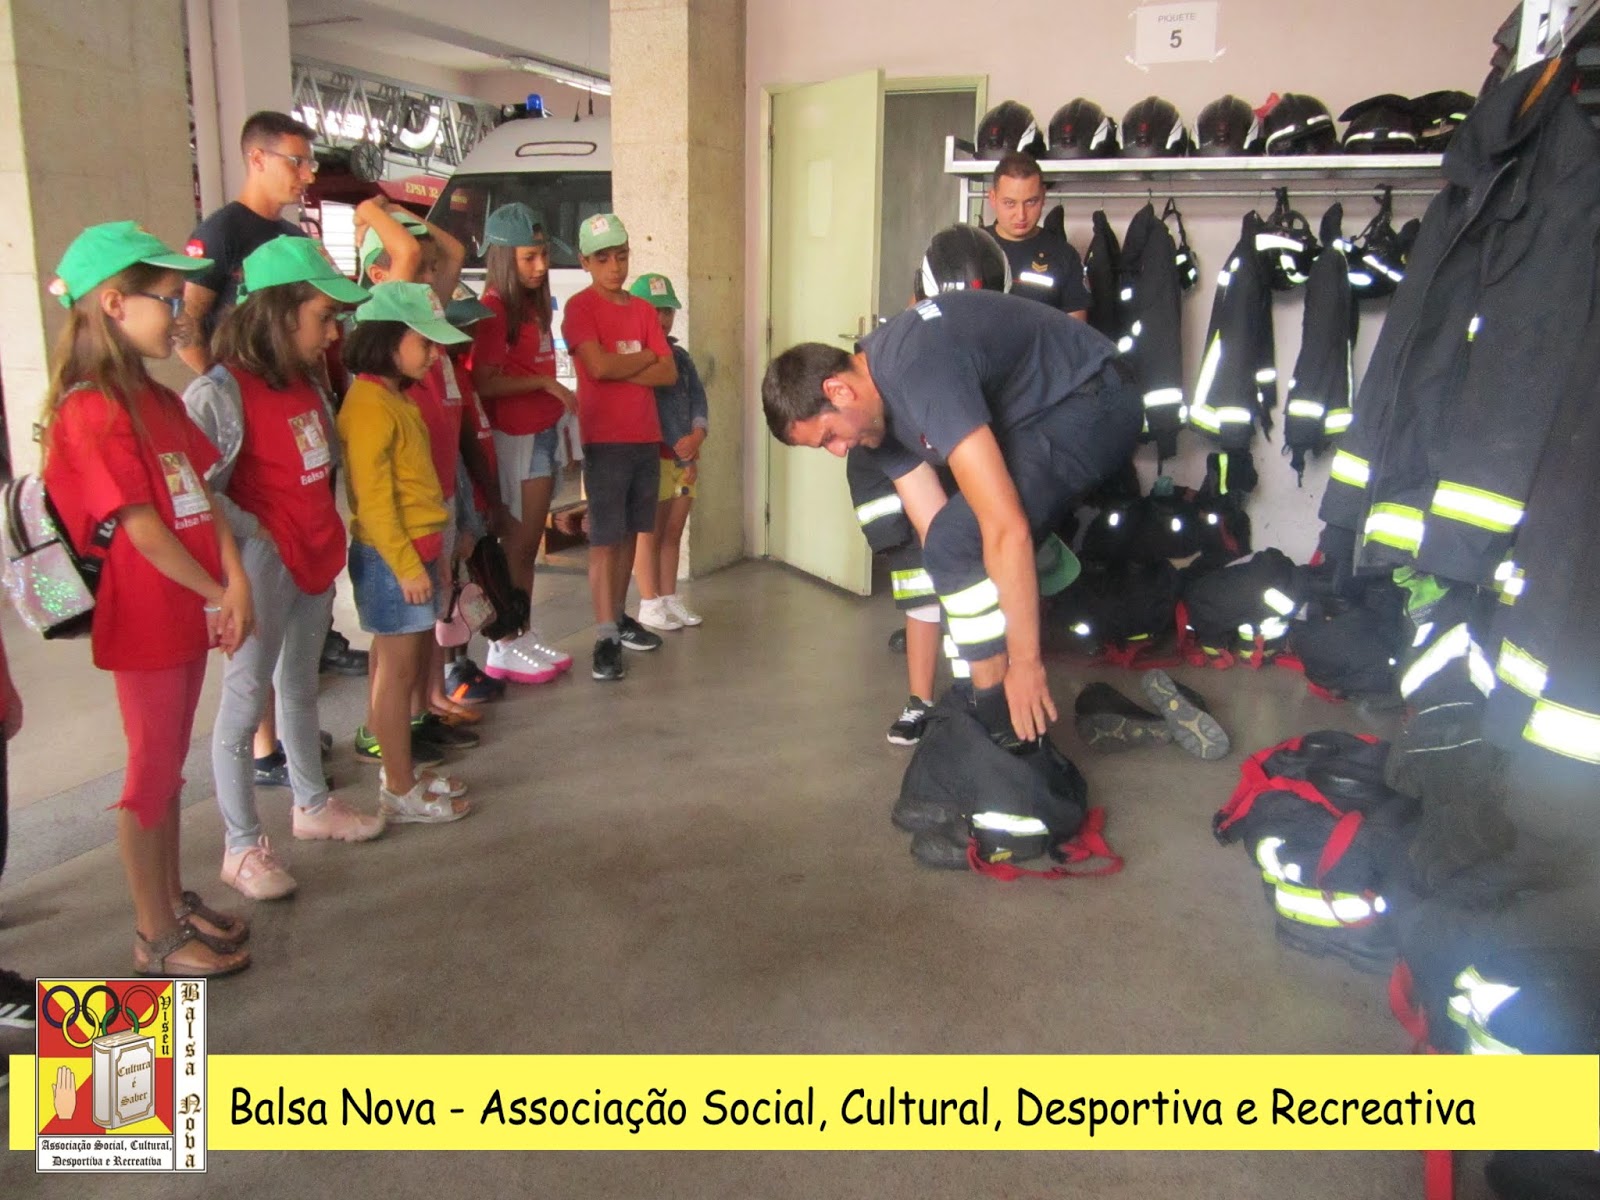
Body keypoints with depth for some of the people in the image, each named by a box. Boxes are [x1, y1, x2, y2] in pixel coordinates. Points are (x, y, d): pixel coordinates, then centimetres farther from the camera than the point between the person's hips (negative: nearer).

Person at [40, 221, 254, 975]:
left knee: (167, 767, 18)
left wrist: (235, 582, -7)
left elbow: (202, 497, 5)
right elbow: (142, 529, -19)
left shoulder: (157, 401, 9)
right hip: (144, 623, -8)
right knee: (152, 775, 4)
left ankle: (171, 900, 33)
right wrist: (217, 595, -9)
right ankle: (156, 937, 18)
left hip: (189, 613, 8)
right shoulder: (91, 411, -18)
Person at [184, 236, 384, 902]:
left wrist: (329, 537, 11)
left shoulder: (306, 383, 9)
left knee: (301, 684, 21)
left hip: (317, 557, 9)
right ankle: (242, 846, 11)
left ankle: (313, 805, 36)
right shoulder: (221, 391, -17)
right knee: (245, 698, 1)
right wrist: (252, 534, -19)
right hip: (263, 565, -8)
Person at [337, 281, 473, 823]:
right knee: (398, 670, -2)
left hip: (417, 552, 9)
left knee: (406, 664, 16)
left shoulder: (396, 398, 14)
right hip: (391, 558, -9)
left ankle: (399, 768, 28)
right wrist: (406, 565, -20)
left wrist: (431, 555, 19)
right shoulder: (370, 403, -15)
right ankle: (400, 791, 8)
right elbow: (372, 496, -20)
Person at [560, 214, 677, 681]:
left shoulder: (643, 309, 12)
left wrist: (621, 371, -10)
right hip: (605, 440, -6)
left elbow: (669, 373, 4)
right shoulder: (580, 307, -5)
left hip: (646, 438, 6)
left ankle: (619, 618, 23)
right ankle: (605, 637, -3)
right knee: (605, 538, -5)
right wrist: (644, 358, -3)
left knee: (631, 533, 11)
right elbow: (599, 366, -19)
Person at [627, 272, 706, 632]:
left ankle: (670, 598, 19)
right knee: (649, 533, 0)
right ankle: (650, 604, 6)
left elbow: (698, 401, 11)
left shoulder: (681, 356, 16)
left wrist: (697, 435, -9)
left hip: (686, 458, 7)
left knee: (673, 532, 11)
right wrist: (678, 449, -13)